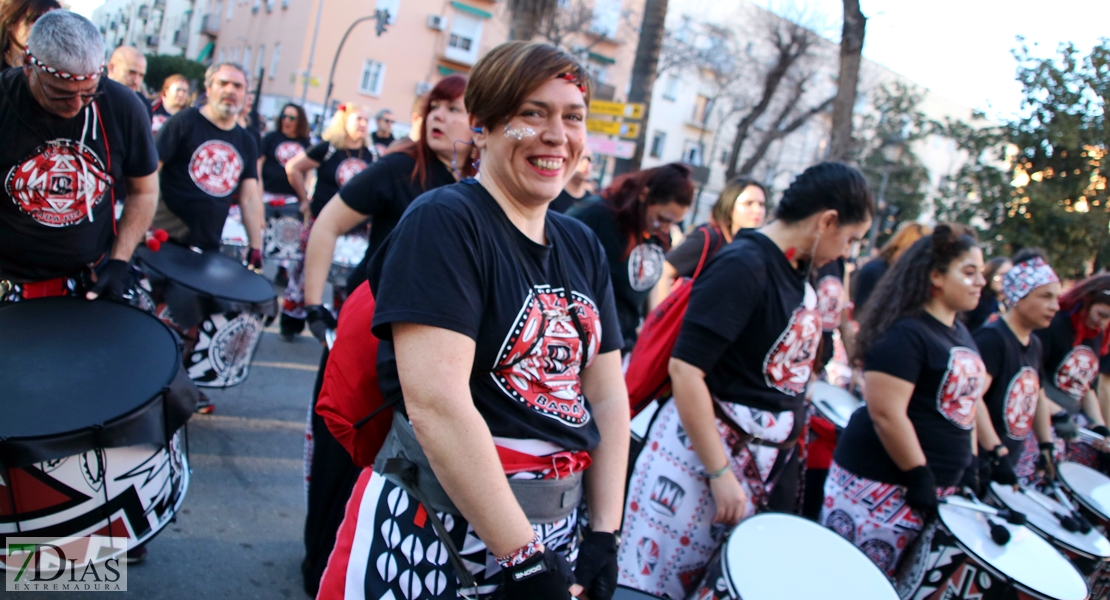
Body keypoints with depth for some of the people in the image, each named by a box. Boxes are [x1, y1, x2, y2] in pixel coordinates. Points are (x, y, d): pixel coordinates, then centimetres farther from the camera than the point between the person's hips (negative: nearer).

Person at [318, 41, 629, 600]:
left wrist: (604, 534, 0)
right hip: (436, 535, -6)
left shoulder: (582, 248, 7)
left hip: (555, 527, 6)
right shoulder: (445, 222, -14)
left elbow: (608, 396, 7)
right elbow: (435, 404, -23)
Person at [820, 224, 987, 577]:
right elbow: (886, 413, -22)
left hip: (938, 485, 9)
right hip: (883, 487, -9)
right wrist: (919, 477, -19)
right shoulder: (904, 333, -16)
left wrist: (967, 463, 17)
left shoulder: (961, 334, 14)